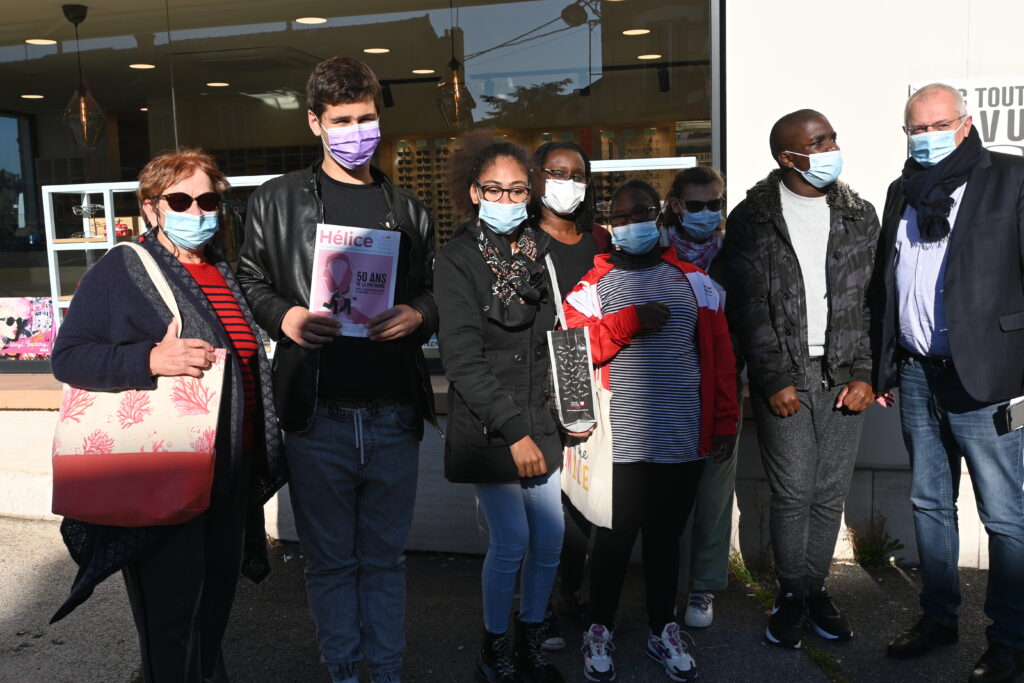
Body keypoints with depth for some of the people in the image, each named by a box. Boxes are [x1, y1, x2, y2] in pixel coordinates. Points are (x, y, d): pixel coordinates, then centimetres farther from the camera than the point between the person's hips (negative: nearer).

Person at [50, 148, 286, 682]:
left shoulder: (225, 273, 14)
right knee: (171, 604, 2)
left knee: (217, 591, 20)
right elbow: (66, 356, -13)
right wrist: (151, 359, -28)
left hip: (231, 472, 7)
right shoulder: (119, 271, -7)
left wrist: (259, 454, 22)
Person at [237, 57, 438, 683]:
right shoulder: (278, 201, 6)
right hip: (317, 414, -1)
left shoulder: (408, 210, 13)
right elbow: (251, 281, 9)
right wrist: (285, 316, -11)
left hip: (393, 414, 2)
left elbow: (434, 292, 14)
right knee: (331, 559, 12)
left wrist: (416, 316, -8)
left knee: (385, 556, 14)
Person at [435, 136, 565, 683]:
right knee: (511, 541, -2)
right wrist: (513, 431, -16)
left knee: (550, 540, 7)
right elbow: (463, 360, -14)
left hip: (538, 422, 5)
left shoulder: (539, 252, 7)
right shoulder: (457, 259, -9)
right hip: (487, 428, -5)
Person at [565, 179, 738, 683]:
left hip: (683, 442, 2)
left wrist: (725, 424, 4)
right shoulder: (593, 285, 3)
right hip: (619, 445, -2)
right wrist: (631, 321, -16)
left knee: (666, 539, 15)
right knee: (613, 540, 5)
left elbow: (720, 357, 7)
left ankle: (663, 632, 33)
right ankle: (599, 631, 26)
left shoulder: (693, 281, 9)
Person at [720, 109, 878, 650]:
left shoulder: (859, 215, 8)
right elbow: (747, 307, -5)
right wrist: (775, 380, -9)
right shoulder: (752, 219, -2)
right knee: (792, 493, 1)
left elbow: (873, 300, 7)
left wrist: (865, 375, -2)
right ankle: (791, 595, 19)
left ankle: (816, 589, 24)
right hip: (784, 376, -3)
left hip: (844, 376, 3)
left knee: (831, 493, 8)